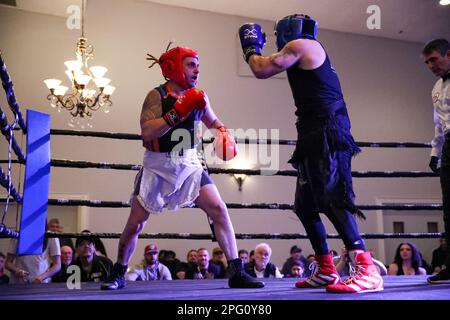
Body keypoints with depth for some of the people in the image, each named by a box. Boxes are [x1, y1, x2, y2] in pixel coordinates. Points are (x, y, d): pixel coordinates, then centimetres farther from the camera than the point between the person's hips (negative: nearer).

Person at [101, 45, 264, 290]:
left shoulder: (198, 97, -1)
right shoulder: (157, 96, -15)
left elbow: (212, 121, 18)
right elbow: (147, 132, -28)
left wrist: (224, 133, -3)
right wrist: (179, 111, -32)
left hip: (189, 166, 3)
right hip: (157, 168, -3)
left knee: (220, 211, -11)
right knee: (135, 224, 3)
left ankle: (236, 273, -6)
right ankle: (118, 275, 24)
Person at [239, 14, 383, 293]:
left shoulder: (300, 45, -2)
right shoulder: (311, 52, 26)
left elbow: (262, 70, -5)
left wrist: (251, 47, 15)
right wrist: (259, 49, 34)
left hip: (326, 132, -10)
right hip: (317, 134, 10)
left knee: (331, 199, -20)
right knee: (305, 204, 12)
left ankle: (367, 271, -27)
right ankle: (326, 271, 16)